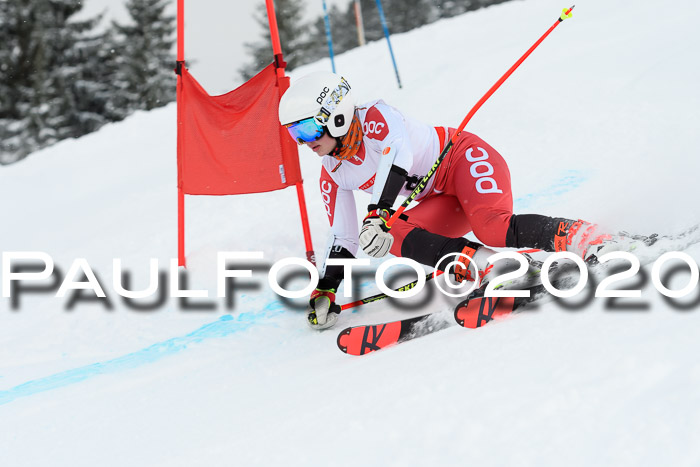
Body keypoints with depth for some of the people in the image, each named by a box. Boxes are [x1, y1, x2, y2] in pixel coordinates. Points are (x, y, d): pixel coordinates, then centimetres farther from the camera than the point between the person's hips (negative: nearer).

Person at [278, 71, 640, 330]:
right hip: (443, 200, 7)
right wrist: (325, 292, 3)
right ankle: (481, 265, -32)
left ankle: (579, 235, -26)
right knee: (396, 236, -23)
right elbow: (344, 241, 11)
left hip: (466, 159, -7)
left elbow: (399, 152, -38)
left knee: (493, 229, -36)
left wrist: (379, 212, -51)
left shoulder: (373, 118, -17)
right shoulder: (332, 175, 5)